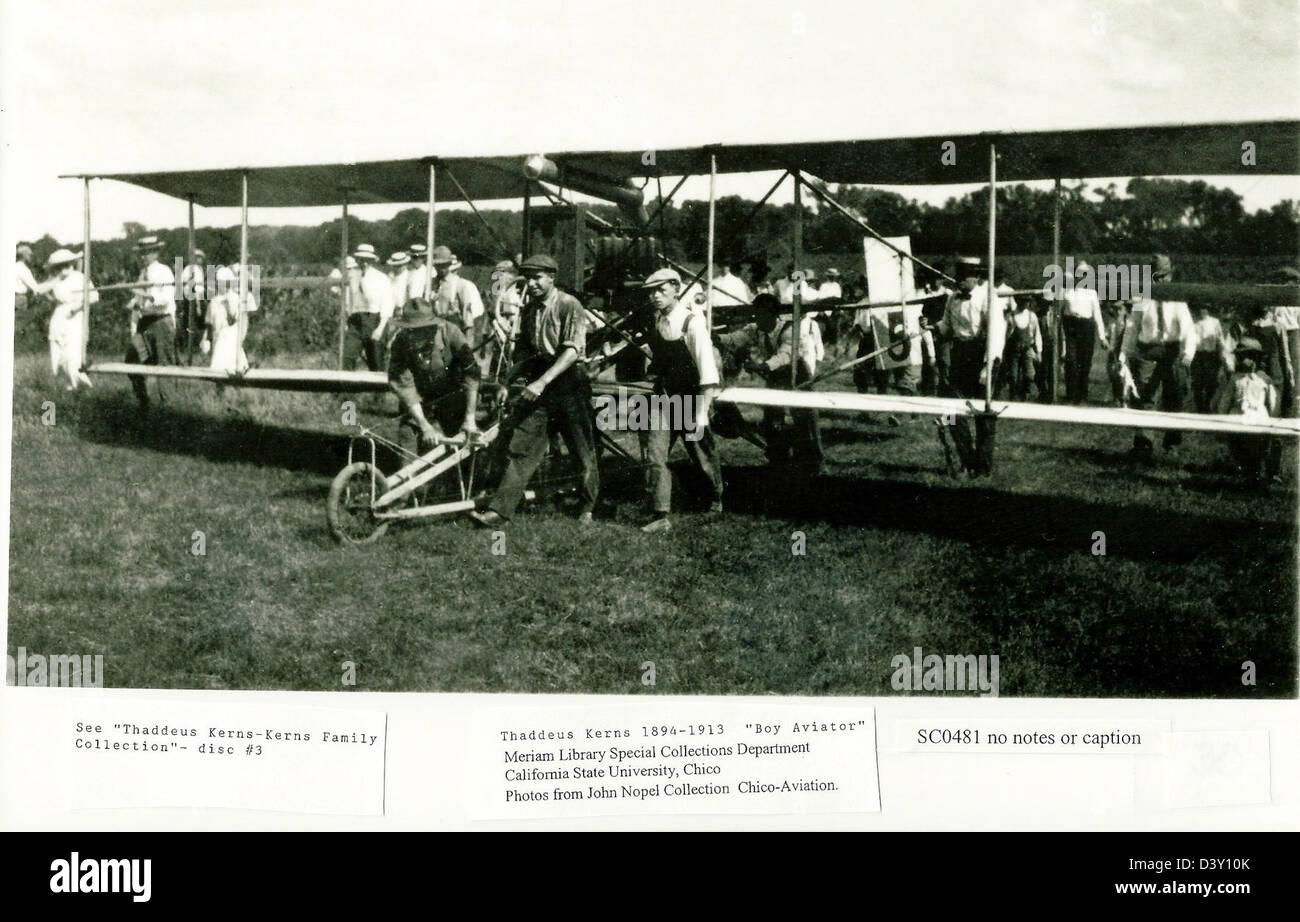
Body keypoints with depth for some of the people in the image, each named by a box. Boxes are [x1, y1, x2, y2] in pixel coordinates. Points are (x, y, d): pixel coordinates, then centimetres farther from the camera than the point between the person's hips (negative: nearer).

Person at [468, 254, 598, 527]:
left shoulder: (569, 306, -10)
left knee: (582, 449, 5)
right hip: (537, 384, 5)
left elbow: (572, 350, -19)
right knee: (520, 448, -2)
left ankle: (587, 508, 23)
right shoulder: (528, 309, 11)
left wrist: (542, 381, -25)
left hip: (568, 383, -5)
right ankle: (498, 510, -5)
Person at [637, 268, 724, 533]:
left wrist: (702, 412, -24)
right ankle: (660, 516, -4)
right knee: (654, 456, -7)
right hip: (662, 397, 5)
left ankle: (716, 500, 39)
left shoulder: (692, 322, -17)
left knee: (702, 456, 13)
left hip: (689, 400, -5)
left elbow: (708, 371, -20)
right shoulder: (657, 321, 1)